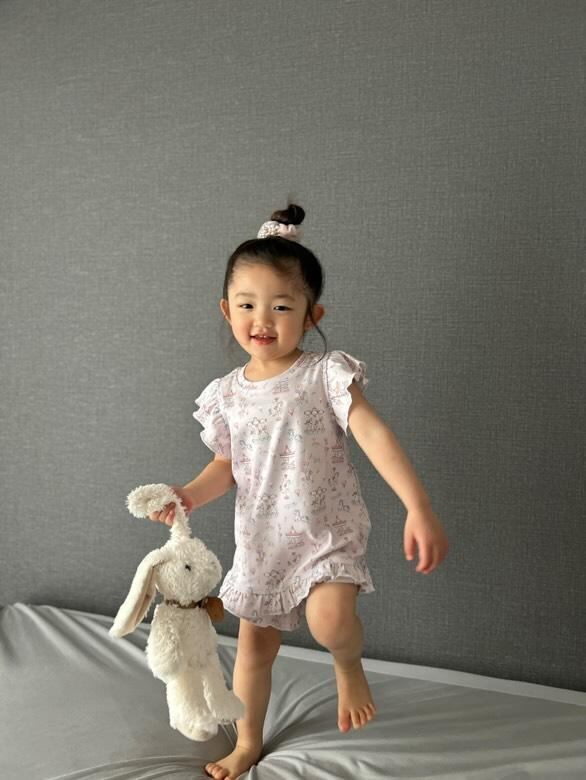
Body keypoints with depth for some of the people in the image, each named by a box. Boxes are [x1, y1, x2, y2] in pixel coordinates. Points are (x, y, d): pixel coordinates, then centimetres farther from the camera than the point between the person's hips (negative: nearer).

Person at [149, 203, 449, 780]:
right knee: (254, 646, 15)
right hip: (261, 539, 4)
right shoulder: (225, 394, -2)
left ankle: (349, 665, 10)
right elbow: (226, 467, 9)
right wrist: (189, 495, -11)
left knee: (329, 620, -28)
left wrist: (418, 507, -36)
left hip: (328, 531, -4)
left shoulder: (327, 374, -16)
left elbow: (374, 435, -25)